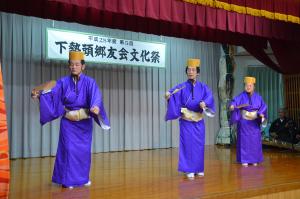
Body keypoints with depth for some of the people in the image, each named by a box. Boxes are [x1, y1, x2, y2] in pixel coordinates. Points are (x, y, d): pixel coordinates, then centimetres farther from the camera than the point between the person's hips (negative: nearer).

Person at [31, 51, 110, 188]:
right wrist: (38, 94, -34)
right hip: (68, 122, 0)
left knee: (83, 150, 9)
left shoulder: (89, 82, -7)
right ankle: (68, 180, 8)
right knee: (68, 149, -3)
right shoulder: (63, 82, -2)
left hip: (84, 122, 0)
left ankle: (83, 178, 26)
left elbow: (96, 97, -23)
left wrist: (96, 107, -45)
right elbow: (52, 93, -15)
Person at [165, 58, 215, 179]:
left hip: (199, 121, 2)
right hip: (186, 121, -2)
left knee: (199, 145, 9)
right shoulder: (181, 87, -1)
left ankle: (199, 169, 22)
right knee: (188, 144, -2)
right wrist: (168, 95, -42)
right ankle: (189, 170, 7)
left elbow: (209, 96, -12)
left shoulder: (203, 87, 5)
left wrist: (204, 103, -34)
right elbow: (172, 94, -18)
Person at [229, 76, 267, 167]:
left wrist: (261, 114, -22)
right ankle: (244, 160, 4)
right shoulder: (242, 96, -4)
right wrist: (232, 106, -42)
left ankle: (254, 159, 14)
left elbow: (263, 106, -1)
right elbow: (235, 101, -19)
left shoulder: (258, 96, 3)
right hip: (244, 121, -2)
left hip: (255, 122, 2)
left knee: (255, 141, 5)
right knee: (244, 140, -1)